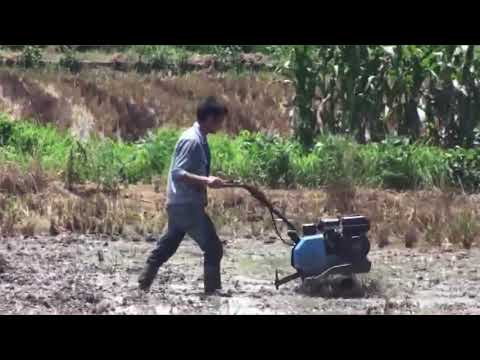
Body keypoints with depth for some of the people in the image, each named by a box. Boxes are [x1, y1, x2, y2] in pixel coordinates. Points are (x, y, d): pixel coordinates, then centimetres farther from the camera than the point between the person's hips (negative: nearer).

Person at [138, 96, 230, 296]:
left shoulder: (199, 139, 12)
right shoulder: (192, 140, -18)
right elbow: (177, 173, -24)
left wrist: (207, 180, 14)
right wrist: (206, 180, -31)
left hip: (182, 204, 10)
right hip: (186, 204, -10)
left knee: (166, 247, 16)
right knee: (213, 247, -8)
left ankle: (144, 284, 22)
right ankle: (212, 290, -4)